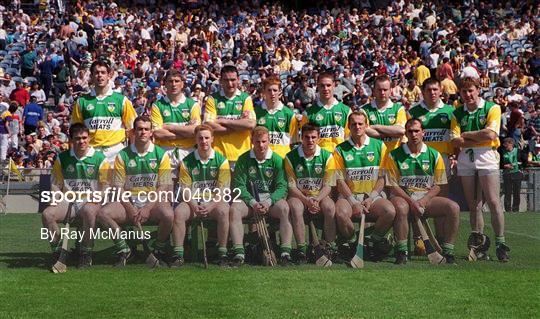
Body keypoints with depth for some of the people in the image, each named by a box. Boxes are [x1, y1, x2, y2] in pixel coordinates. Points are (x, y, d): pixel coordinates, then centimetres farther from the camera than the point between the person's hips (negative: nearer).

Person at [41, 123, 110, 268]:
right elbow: (55, 184, 13)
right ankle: (57, 249, -6)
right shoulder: (62, 158, 9)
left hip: (90, 201, -3)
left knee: (89, 212, -38)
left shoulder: (99, 158, 1)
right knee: (47, 214, -24)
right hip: (68, 201, 3)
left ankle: (86, 253, -22)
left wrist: (94, 199, -17)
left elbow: (105, 185, -1)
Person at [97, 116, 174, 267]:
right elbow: (118, 187, 1)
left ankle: (159, 250, -6)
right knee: (103, 213, -24)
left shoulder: (161, 155, 2)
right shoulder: (123, 155, 5)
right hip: (129, 202, 2)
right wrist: (130, 209, -12)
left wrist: (147, 208, -16)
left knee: (167, 214, -35)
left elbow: (164, 187, -4)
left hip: (154, 202, -2)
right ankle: (123, 250, -5)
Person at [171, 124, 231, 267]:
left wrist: (211, 206, -22)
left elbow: (223, 190, -5)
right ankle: (178, 255, -24)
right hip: (193, 202, 1)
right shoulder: (187, 162, 5)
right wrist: (194, 206, -19)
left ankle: (222, 254, -27)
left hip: (215, 202, -1)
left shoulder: (221, 161, 1)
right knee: (178, 212, -29)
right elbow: (185, 189, -1)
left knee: (223, 211, -34)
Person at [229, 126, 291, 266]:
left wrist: (268, 202, -21)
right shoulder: (244, 159, 3)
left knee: (285, 208, -32)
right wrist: (253, 203, -18)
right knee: (234, 209, -30)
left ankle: (285, 252, -34)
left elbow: (282, 187, -5)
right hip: (250, 199, 1)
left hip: (272, 198, -1)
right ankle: (239, 253, -32)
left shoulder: (277, 160, 1)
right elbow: (239, 186, -3)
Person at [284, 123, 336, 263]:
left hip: (320, 195, 1)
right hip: (298, 195, -1)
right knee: (295, 207, -34)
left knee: (330, 207, -31)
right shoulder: (291, 157, -4)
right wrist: (306, 201, -19)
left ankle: (331, 246, -20)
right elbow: (291, 186, -5)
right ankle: (301, 249, -30)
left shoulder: (326, 156, -1)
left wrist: (317, 200, -20)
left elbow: (327, 186, -2)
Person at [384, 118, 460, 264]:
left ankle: (448, 252, -17)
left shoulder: (434, 155, 6)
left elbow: (437, 186, 6)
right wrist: (412, 202, -16)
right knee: (400, 207, -38)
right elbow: (392, 186, -3)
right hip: (403, 197, -2)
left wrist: (423, 201, -12)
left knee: (454, 207, -22)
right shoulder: (395, 155, 0)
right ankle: (402, 252, -26)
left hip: (426, 199, 3)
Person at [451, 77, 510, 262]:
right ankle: (478, 242, 10)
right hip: (465, 159, 4)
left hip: (486, 157, -3)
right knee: (473, 205, 4)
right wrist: (480, 138, -9)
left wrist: (466, 135, -3)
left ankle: (500, 243, -5)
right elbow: (455, 141, 0)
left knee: (493, 202, -9)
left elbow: (490, 134, -12)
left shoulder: (492, 108, 1)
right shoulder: (457, 113, 12)